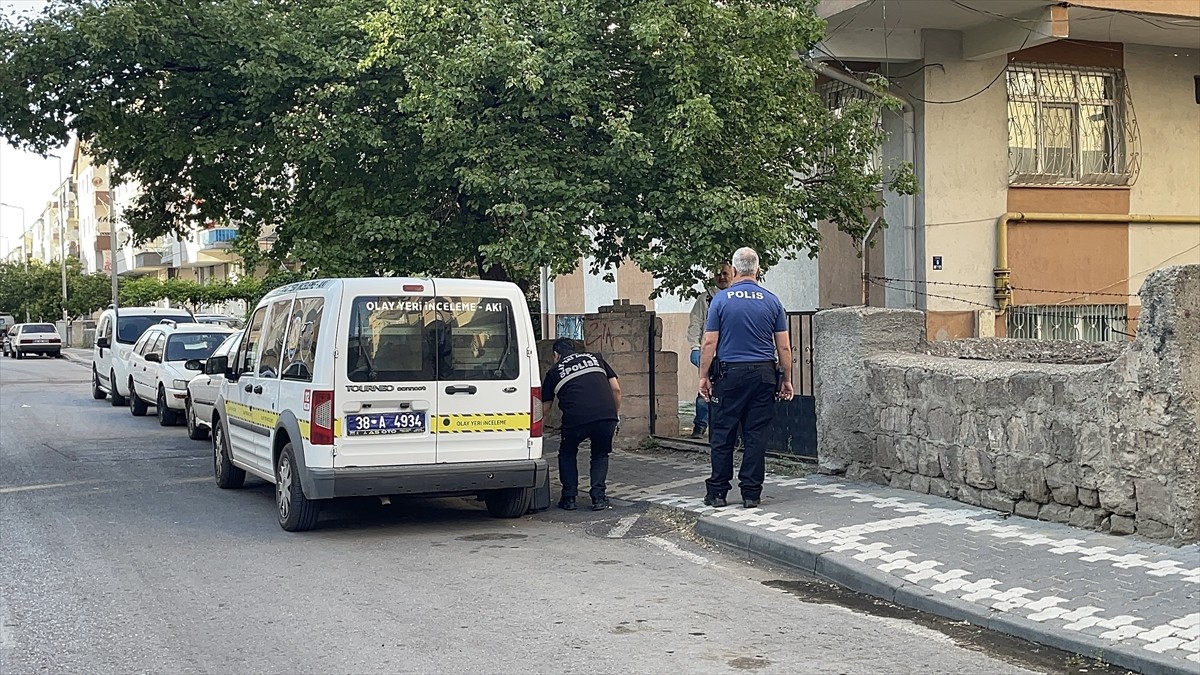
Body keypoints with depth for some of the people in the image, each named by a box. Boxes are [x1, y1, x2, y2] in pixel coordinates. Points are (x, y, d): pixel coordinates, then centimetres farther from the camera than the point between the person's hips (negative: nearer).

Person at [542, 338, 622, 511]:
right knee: (600, 455, 24)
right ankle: (598, 498, 12)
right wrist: (616, 416, 28)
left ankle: (569, 498, 19)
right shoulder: (595, 358, 25)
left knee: (567, 453, 25)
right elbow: (616, 389, 19)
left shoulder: (554, 371, 20)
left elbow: (544, 409, 24)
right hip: (606, 416, 2)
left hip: (575, 420, -1)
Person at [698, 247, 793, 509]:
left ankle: (717, 492, 8)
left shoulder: (722, 299, -2)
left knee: (723, 435, 6)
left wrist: (704, 376, 3)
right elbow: (784, 346, 4)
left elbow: (710, 343, -4)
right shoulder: (772, 301, 3)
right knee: (756, 435, 4)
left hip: (730, 374, -2)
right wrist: (786, 380, 11)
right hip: (764, 374, 2)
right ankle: (751, 494, 6)